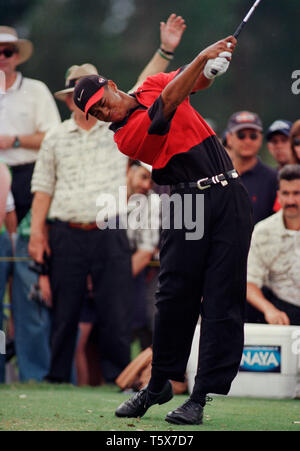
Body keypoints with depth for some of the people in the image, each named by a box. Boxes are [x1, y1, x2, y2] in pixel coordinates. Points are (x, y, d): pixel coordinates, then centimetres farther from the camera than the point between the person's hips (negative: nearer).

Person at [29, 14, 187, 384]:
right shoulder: (56, 138, 9)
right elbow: (43, 188, 8)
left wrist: (165, 50, -9)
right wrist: (37, 232, 1)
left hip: (110, 235, 0)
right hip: (67, 235, 0)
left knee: (115, 312, -1)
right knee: (64, 311, 4)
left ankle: (117, 378, 4)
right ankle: (56, 378, 10)